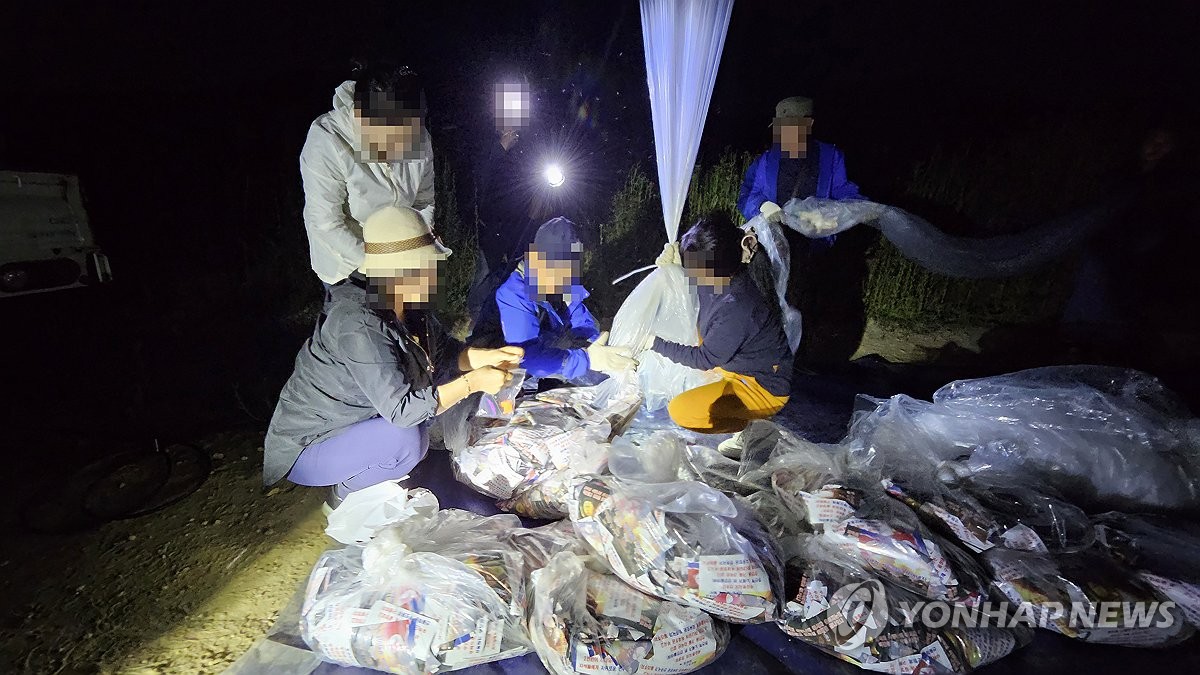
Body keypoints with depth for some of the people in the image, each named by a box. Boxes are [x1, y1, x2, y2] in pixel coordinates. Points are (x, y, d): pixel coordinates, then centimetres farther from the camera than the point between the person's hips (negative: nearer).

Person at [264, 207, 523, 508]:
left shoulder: (406, 304, -8)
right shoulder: (359, 326, -33)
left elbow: (444, 352, 3)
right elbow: (401, 408, -35)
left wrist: (488, 356, -13)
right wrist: (472, 383, -30)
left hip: (355, 416, 9)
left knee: (447, 375, 2)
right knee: (406, 440, -33)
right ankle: (344, 492, 0)